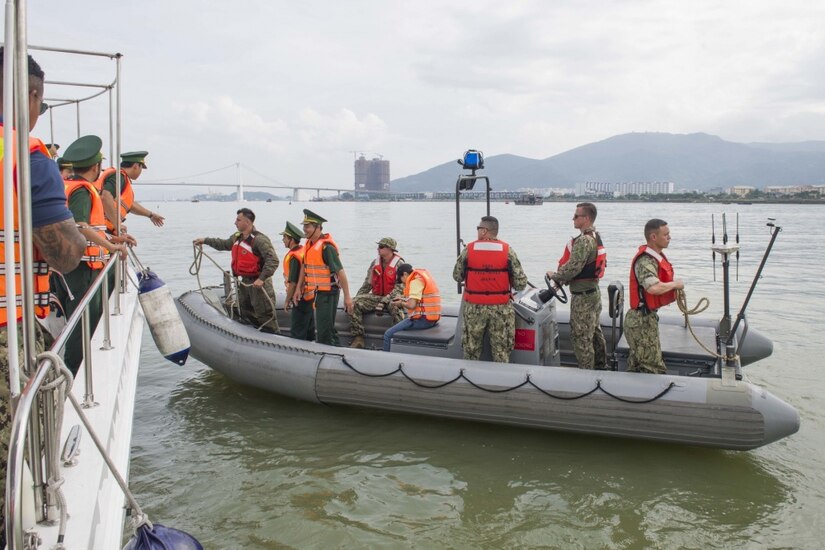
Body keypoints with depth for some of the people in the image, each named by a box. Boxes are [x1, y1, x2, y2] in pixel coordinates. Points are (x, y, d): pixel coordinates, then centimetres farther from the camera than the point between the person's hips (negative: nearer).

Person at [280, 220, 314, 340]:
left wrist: (287, 301, -11)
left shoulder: (294, 257, -20)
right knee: (309, 331, 18)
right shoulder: (304, 251, 7)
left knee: (296, 333, -3)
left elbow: (293, 283, -21)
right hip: (309, 297, 9)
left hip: (300, 299, -9)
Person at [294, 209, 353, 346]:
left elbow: (340, 272, -21)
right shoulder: (309, 244, 8)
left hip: (328, 293, -9)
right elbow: (304, 267, 18)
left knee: (323, 330, -5)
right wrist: (299, 289, 14)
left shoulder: (326, 247, -20)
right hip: (316, 292, 9)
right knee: (329, 327, 18)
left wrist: (347, 297, -22)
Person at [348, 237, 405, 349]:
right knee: (355, 304, -17)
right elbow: (367, 284, 15)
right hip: (376, 296, 5)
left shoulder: (399, 264, -8)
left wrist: (384, 302, -24)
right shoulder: (375, 263, 9)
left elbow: (399, 288, -15)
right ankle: (358, 338, -15)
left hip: (392, 297, -5)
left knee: (395, 306, -40)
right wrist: (356, 297, 4)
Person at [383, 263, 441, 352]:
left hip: (422, 320, -11)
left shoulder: (415, 281, -13)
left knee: (388, 335, -8)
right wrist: (403, 299, 14)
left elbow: (412, 305, -21)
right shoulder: (423, 276, 17)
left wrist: (401, 303, -3)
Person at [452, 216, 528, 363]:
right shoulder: (508, 251, -7)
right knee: (501, 353, 10)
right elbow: (521, 284, -7)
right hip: (501, 308, 0)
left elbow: (457, 276, 5)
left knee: (471, 350, 15)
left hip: (474, 307, 0)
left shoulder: (468, 250, -6)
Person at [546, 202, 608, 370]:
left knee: (581, 337, -1)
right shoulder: (596, 237, 11)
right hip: (594, 292, 10)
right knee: (595, 332, 19)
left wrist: (554, 275, -8)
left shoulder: (584, 240, -21)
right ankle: (601, 367, 30)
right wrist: (563, 279, 9)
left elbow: (572, 267, -26)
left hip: (582, 296, -10)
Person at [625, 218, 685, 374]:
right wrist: (674, 284, -21)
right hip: (642, 320, -10)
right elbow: (654, 288, -38)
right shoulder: (645, 261, -22)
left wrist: (674, 286, 6)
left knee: (636, 365, 18)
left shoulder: (656, 256, 10)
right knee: (653, 367, -5)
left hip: (646, 316, 10)